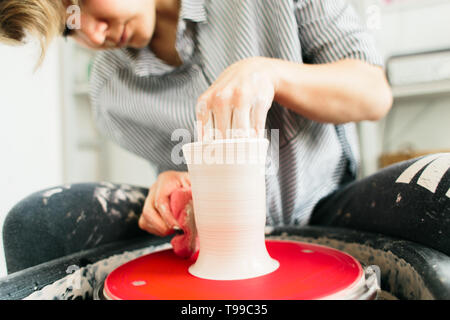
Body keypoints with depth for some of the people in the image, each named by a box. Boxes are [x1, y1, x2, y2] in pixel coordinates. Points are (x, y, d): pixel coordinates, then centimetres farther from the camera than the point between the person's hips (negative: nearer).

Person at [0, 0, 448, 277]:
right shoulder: (110, 91, -1)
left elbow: (375, 95, -9)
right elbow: (177, 167, 8)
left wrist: (268, 72, -26)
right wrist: (173, 184, -16)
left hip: (323, 210, 0)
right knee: (37, 221, -15)